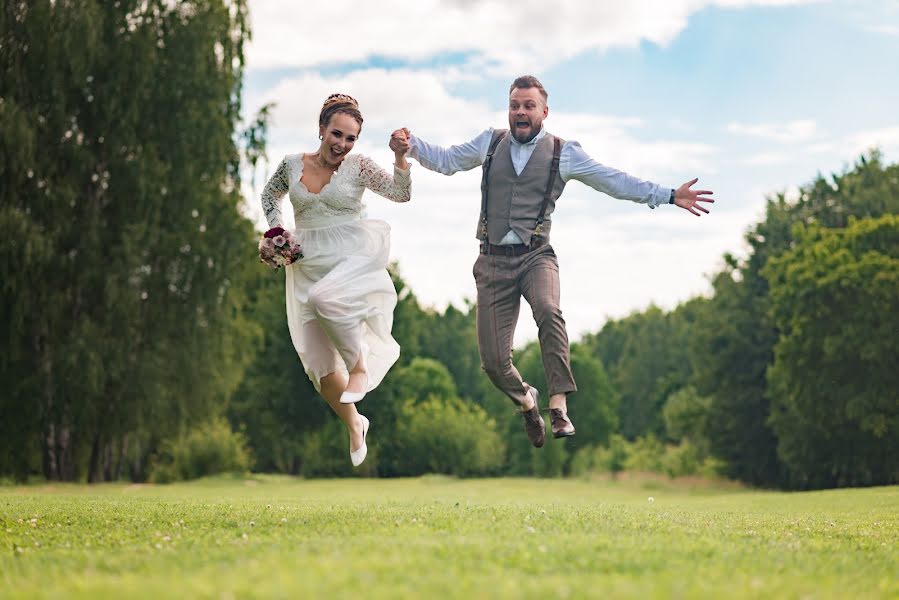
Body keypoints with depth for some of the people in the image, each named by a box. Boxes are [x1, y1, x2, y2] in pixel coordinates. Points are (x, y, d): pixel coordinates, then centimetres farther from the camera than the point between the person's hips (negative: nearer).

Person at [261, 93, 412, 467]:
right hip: (308, 266, 4)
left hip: (353, 258, -4)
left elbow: (401, 194, -13)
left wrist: (400, 159, -27)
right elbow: (269, 195, 24)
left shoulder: (358, 167, -3)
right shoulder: (293, 165, 5)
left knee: (325, 297, -39)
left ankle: (360, 366, -16)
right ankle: (354, 424, 23)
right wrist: (275, 231, 11)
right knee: (318, 365, 0)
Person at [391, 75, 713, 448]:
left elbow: (615, 181, 2)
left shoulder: (564, 153, 4)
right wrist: (411, 145, 3)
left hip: (535, 256, -2)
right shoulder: (491, 143, 12)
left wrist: (669, 196, -6)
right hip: (493, 262, 2)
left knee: (548, 312, -37)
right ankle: (526, 401, 31)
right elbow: (446, 160, 21)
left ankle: (559, 408, -33)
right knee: (494, 361, -3)